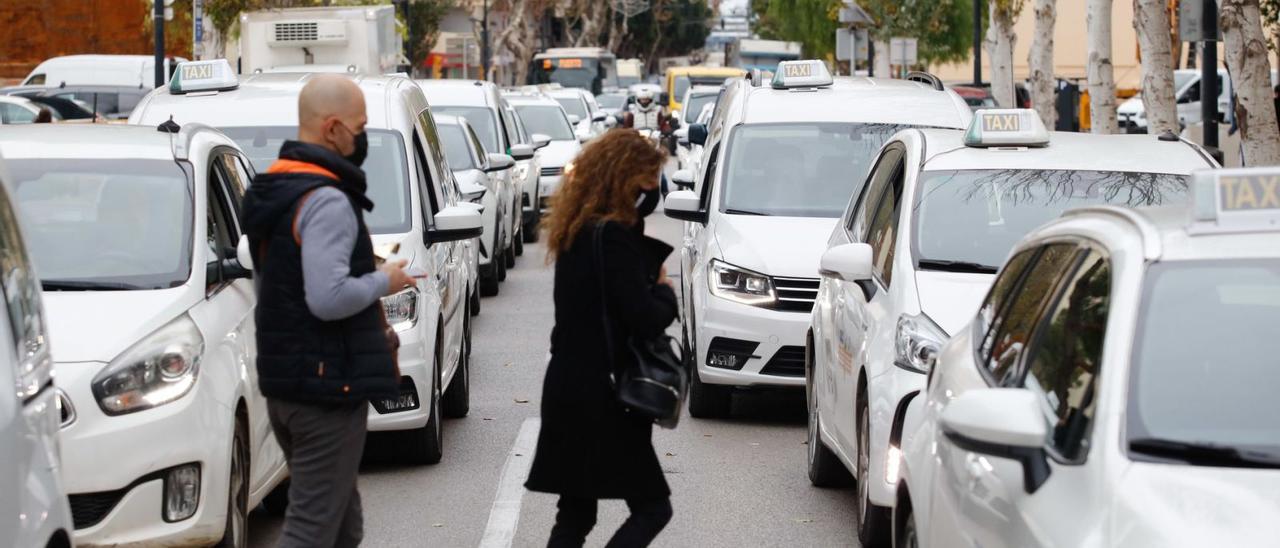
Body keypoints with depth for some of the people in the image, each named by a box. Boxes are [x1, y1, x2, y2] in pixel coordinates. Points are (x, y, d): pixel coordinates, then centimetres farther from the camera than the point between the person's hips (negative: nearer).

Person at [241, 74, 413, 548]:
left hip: (281, 383, 10)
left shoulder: (270, 191, 13)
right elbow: (329, 297, -28)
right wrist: (383, 282, -10)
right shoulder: (327, 201, -19)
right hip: (328, 385, -10)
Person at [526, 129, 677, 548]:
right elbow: (644, 319, -19)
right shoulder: (614, 236, -16)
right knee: (652, 508, -2)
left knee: (575, 514, 14)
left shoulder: (576, 231, 12)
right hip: (602, 396, -9)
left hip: (567, 391, 9)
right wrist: (666, 293, -1)